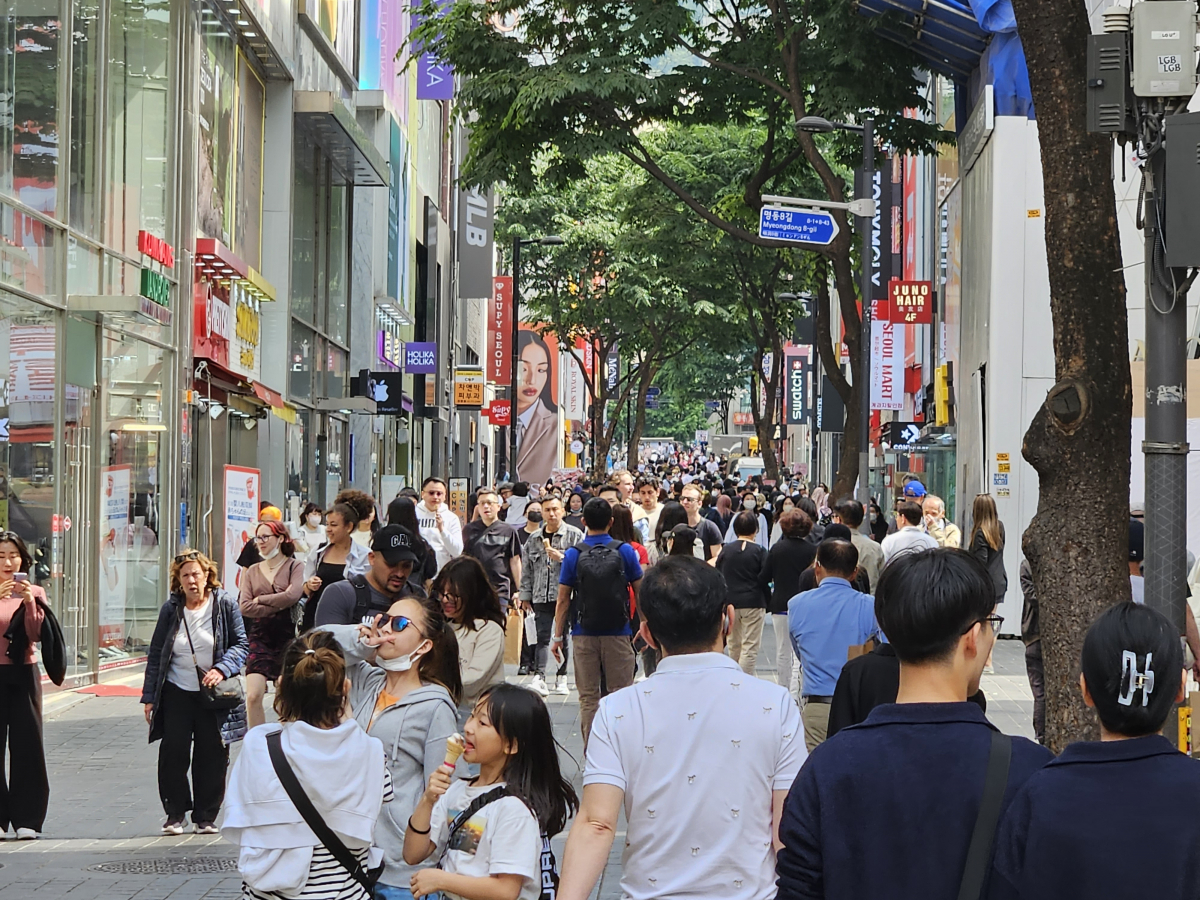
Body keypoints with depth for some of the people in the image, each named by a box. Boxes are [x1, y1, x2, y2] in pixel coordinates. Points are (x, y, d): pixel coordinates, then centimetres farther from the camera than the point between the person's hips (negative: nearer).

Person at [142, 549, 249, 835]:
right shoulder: (170, 610, 4)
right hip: (176, 693, 1)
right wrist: (149, 697, 6)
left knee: (211, 756, 2)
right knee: (173, 753, -3)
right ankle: (175, 813, 9)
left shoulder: (225, 605, -1)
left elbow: (242, 644, 0)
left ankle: (206, 817, 14)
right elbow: (155, 655, 9)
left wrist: (221, 669, -17)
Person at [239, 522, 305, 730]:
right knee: (253, 697, -10)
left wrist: (261, 599, -5)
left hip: (286, 637, -3)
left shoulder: (295, 566, 3)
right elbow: (244, 607, 1)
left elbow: (292, 596, -15)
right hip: (259, 638, 3)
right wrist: (277, 606, -8)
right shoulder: (253, 571, 13)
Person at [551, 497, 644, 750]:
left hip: (584, 635, 1)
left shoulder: (573, 554, -2)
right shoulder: (625, 551, -2)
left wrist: (558, 636, 5)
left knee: (588, 698, 6)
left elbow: (563, 600, -1)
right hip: (618, 634, -1)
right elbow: (640, 592, 3)